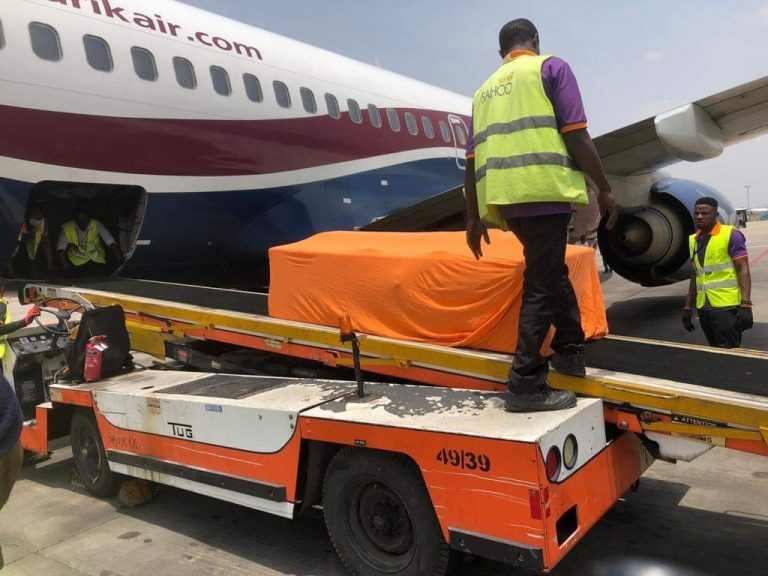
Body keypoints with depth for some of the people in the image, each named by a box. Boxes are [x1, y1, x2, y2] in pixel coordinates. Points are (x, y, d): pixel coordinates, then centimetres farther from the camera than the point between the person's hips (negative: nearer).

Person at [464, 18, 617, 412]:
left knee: (551, 272, 23)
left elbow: (473, 160, 19)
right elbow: (575, 134, -3)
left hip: (502, 196, 7)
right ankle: (525, 385, -3)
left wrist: (474, 217, 22)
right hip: (542, 188, -6)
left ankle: (569, 350, 30)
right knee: (541, 285, -4)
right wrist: (604, 187, 4)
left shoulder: (485, 89, 25)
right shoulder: (551, 67, 9)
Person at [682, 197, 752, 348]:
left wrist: (745, 305, -20)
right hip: (703, 309, 6)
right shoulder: (693, 240, 13)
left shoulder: (730, 235, -6)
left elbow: (743, 270, -10)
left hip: (726, 307, -6)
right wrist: (687, 307, 15)